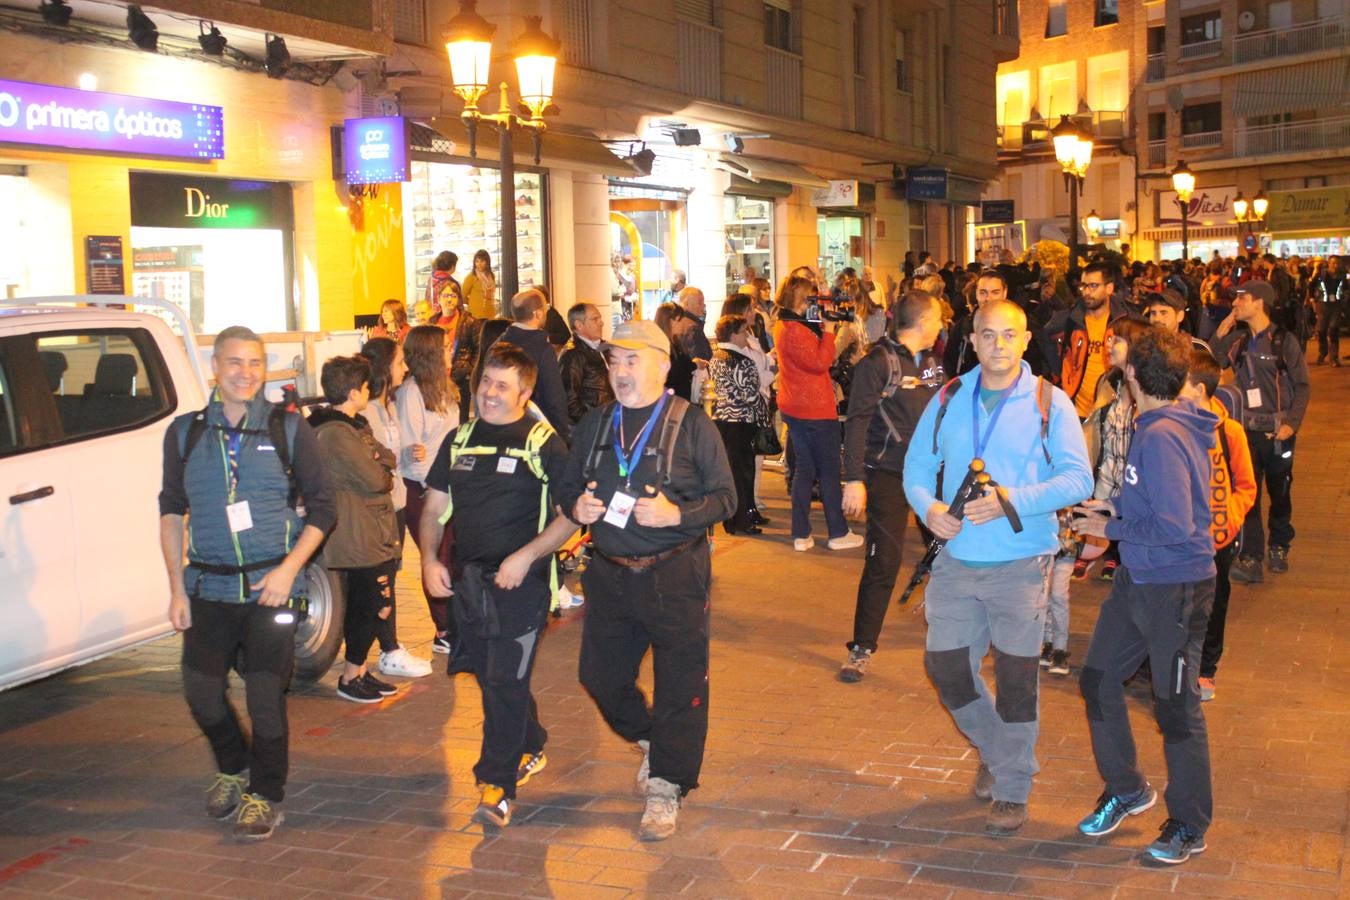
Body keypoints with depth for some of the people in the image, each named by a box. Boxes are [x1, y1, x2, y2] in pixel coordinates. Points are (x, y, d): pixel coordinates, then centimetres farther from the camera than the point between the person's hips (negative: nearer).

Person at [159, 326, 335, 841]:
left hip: (271, 585, -2)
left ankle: (265, 795, 18)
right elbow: (171, 512, 10)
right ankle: (233, 770, 33)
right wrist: (177, 588, 3)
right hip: (209, 587, 3)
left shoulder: (289, 430, 0)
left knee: (265, 695, -2)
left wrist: (288, 569, -10)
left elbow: (322, 508, 2)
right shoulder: (185, 433, 6)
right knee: (201, 692, 5)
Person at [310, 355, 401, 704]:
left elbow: (387, 457, 11)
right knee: (370, 608, -2)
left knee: (371, 607, 16)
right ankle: (350, 678, 10)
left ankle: (360, 671, 27)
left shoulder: (354, 426, 15)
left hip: (375, 535, 10)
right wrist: (384, 473, -1)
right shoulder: (336, 434, -20)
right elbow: (375, 480, -22)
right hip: (359, 539, -10)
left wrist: (379, 466, -10)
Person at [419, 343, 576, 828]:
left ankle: (497, 786, -2)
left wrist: (525, 556, -19)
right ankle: (530, 749, 37)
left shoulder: (542, 443, -6)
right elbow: (434, 507, 15)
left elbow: (570, 515, -9)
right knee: (491, 679, 16)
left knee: (506, 683, -8)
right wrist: (429, 559, 0)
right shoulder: (460, 438, 10)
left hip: (520, 582, -6)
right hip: (466, 580, 6)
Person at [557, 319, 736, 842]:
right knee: (600, 676, 12)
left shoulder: (691, 424, -6)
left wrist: (677, 514, -22)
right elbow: (567, 487, 17)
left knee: (679, 685, 0)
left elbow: (725, 497, -6)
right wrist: (576, 507, -6)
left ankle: (666, 787, 16)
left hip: (674, 575, -5)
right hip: (609, 574, 5)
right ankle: (649, 741, 39)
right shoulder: (594, 425, 10)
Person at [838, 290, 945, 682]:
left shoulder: (933, 361, 11)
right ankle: (861, 649, 4)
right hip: (889, 475, -6)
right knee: (883, 562, -6)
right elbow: (857, 423, -12)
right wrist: (854, 479, -18)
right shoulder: (879, 362, -10)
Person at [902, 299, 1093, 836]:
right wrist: (928, 508, -11)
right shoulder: (948, 400, 6)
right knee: (945, 666, 8)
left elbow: (1078, 479, -10)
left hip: (1021, 564, -4)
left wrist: (1012, 500, -23)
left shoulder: (1050, 404, -5)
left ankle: (1013, 791, 21)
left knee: (1015, 679, 4)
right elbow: (917, 465, 10)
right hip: (957, 559, 4)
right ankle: (994, 750, 36)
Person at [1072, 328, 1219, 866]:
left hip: (1176, 588, -9)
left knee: (1175, 706, 4)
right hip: (1137, 580, 9)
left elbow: (1175, 527, -27)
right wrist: (1118, 510, 5)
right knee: (1098, 680, 15)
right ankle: (1126, 789, 33)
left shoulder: (1162, 437, -24)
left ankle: (1189, 827, 21)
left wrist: (1113, 529, -14)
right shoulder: (1155, 427, 5)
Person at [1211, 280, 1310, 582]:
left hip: (1277, 431, -3)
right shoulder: (1236, 339, 5)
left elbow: (1301, 385, -5)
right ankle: (1251, 558, -1)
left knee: (1279, 492, 12)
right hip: (1246, 429, 3)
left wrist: (1292, 423, -14)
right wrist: (1220, 336, -7)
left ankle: (1279, 547, 32)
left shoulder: (1284, 341, -7)